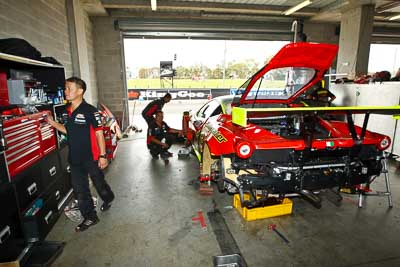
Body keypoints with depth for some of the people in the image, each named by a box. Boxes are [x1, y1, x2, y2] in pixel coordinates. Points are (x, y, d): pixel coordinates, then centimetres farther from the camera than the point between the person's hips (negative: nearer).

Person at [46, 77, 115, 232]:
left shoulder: (90, 110, -16)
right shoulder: (66, 111, 5)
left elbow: (99, 133, -15)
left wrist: (103, 155, -16)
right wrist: (53, 123, 3)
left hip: (91, 157, -6)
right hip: (74, 158, 6)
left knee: (99, 183, 14)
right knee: (80, 190, 12)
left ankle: (108, 199, 46)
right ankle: (90, 217, 28)